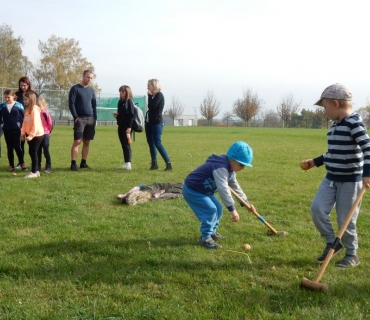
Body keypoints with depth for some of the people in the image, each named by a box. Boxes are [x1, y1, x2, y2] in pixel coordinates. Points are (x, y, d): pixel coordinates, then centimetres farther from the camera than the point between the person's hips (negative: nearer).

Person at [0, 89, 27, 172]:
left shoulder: (18, 105, -6)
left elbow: (24, 116, 0)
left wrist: (20, 124, -5)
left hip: (16, 130, -3)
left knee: (17, 147, -3)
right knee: (9, 148, 8)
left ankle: (22, 163, 10)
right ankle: (11, 166, 13)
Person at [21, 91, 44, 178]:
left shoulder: (34, 110, -16)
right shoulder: (27, 109, 11)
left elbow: (35, 124, -22)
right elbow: (25, 123, 12)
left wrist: (31, 135, -23)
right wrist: (23, 133, 6)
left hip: (37, 135, -8)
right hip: (30, 135, 8)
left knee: (33, 152, -5)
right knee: (31, 152, 11)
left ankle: (34, 172, 1)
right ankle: (36, 170, 19)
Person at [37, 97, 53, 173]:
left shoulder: (45, 113, -12)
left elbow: (50, 123, -11)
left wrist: (48, 131, 0)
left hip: (45, 135, -6)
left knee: (46, 151, -2)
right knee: (38, 152, 12)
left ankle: (48, 167, 4)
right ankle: (38, 167, 21)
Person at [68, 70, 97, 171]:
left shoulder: (91, 90, 15)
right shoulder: (75, 88, -2)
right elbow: (71, 103, -7)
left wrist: (95, 117, 9)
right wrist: (75, 117, -14)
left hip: (90, 119, 5)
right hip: (80, 119, -5)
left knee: (87, 142, 6)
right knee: (77, 141, -10)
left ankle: (83, 162, 12)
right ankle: (73, 163, -9)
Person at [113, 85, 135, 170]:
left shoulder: (129, 101, -6)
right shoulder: (120, 102, 15)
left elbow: (131, 115, -13)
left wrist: (129, 127, -19)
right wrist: (116, 115, 1)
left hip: (127, 126, -7)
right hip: (120, 126, 7)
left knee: (127, 145, -10)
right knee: (123, 145, 8)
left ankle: (128, 163, -12)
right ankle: (126, 163, 13)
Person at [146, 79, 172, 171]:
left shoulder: (159, 95, -10)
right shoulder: (152, 96, 13)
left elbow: (152, 106, -21)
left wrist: (149, 96, -12)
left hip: (156, 123, -9)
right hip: (149, 122, 9)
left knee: (157, 143, -14)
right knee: (150, 143, 8)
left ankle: (168, 163, -12)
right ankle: (154, 163, 13)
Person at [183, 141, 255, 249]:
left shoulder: (230, 170, 3)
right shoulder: (221, 168, -31)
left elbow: (236, 187, 15)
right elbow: (223, 189, -38)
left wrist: (246, 203, 15)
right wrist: (232, 209, -39)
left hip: (204, 190, 11)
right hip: (192, 190, -11)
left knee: (218, 208, 13)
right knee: (211, 210, -17)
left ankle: (212, 232, 28)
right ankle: (205, 238, -7)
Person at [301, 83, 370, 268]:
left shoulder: (354, 123, -18)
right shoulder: (335, 124, 10)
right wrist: (316, 162, 25)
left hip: (350, 180, -8)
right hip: (331, 178, 8)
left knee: (345, 219, 1)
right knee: (317, 208, -3)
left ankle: (352, 255, 21)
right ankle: (332, 243, 16)